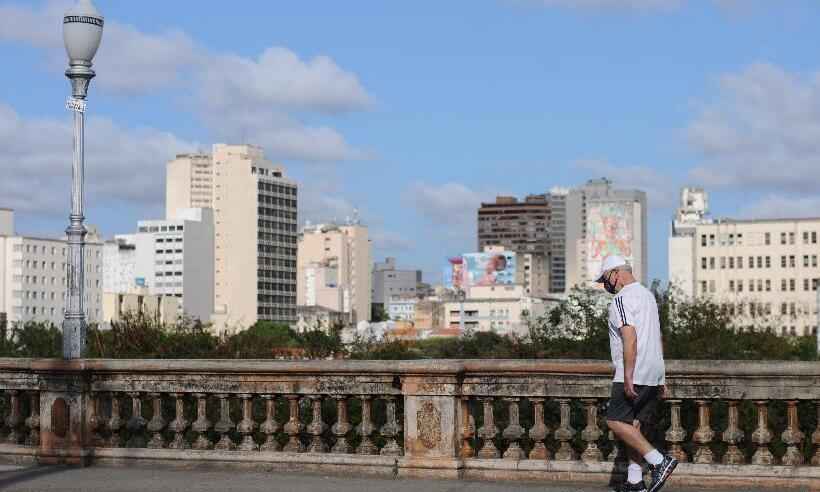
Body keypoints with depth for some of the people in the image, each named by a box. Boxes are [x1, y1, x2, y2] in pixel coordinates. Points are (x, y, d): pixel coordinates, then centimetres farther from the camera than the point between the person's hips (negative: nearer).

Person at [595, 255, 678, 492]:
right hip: (654, 374, 9)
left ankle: (660, 461, -16)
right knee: (633, 424, 10)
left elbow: (630, 339, -22)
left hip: (635, 375, -9)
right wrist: (660, 378, 25)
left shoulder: (622, 299, -11)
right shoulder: (647, 295, 20)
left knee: (616, 421, -9)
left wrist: (628, 378, -24)